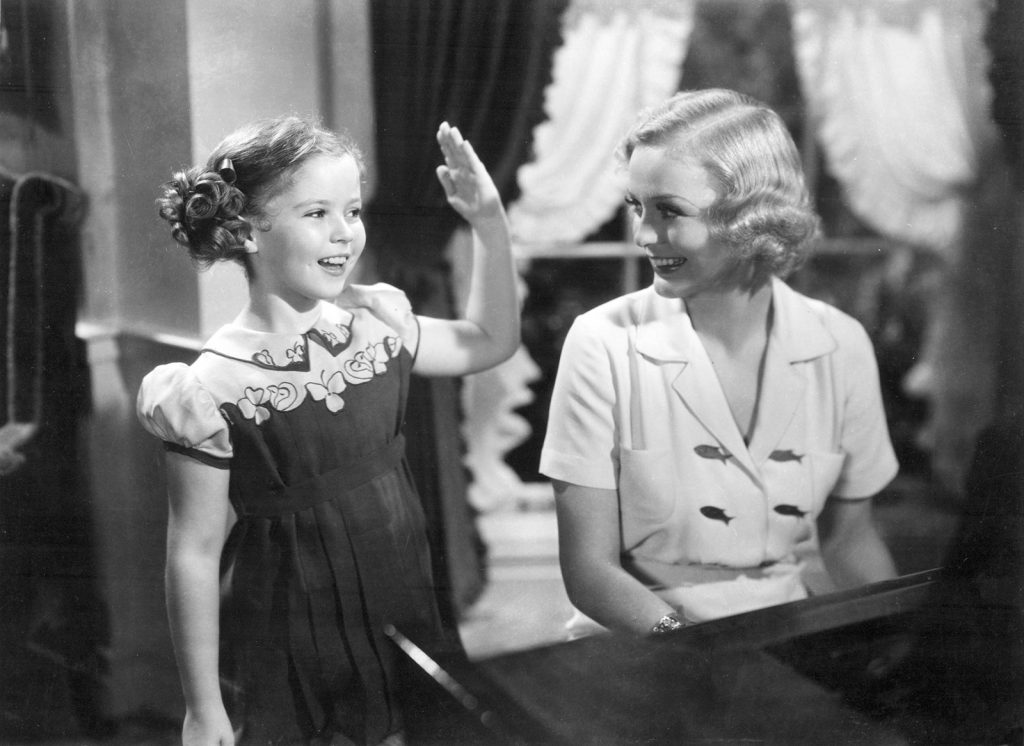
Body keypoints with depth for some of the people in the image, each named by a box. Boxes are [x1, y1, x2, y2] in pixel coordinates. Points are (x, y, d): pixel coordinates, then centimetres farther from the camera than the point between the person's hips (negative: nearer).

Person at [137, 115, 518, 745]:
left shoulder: (377, 326, -1)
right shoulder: (214, 390, -17)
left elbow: (490, 340, 15)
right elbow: (195, 555, -13)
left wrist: (490, 222, 3)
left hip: (402, 627, 5)